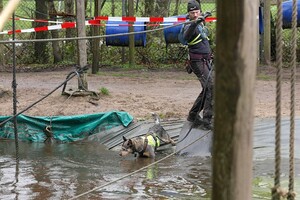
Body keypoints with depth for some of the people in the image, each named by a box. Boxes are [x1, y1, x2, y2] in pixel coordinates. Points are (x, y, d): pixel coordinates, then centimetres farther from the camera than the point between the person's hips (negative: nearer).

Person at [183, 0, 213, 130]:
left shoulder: (201, 25, 13)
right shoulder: (190, 26, -14)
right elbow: (186, 36, -38)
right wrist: (194, 23, -52)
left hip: (205, 61, 9)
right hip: (197, 62, -9)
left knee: (207, 89, 15)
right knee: (211, 88, -17)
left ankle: (193, 115, 26)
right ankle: (206, 121, -19)